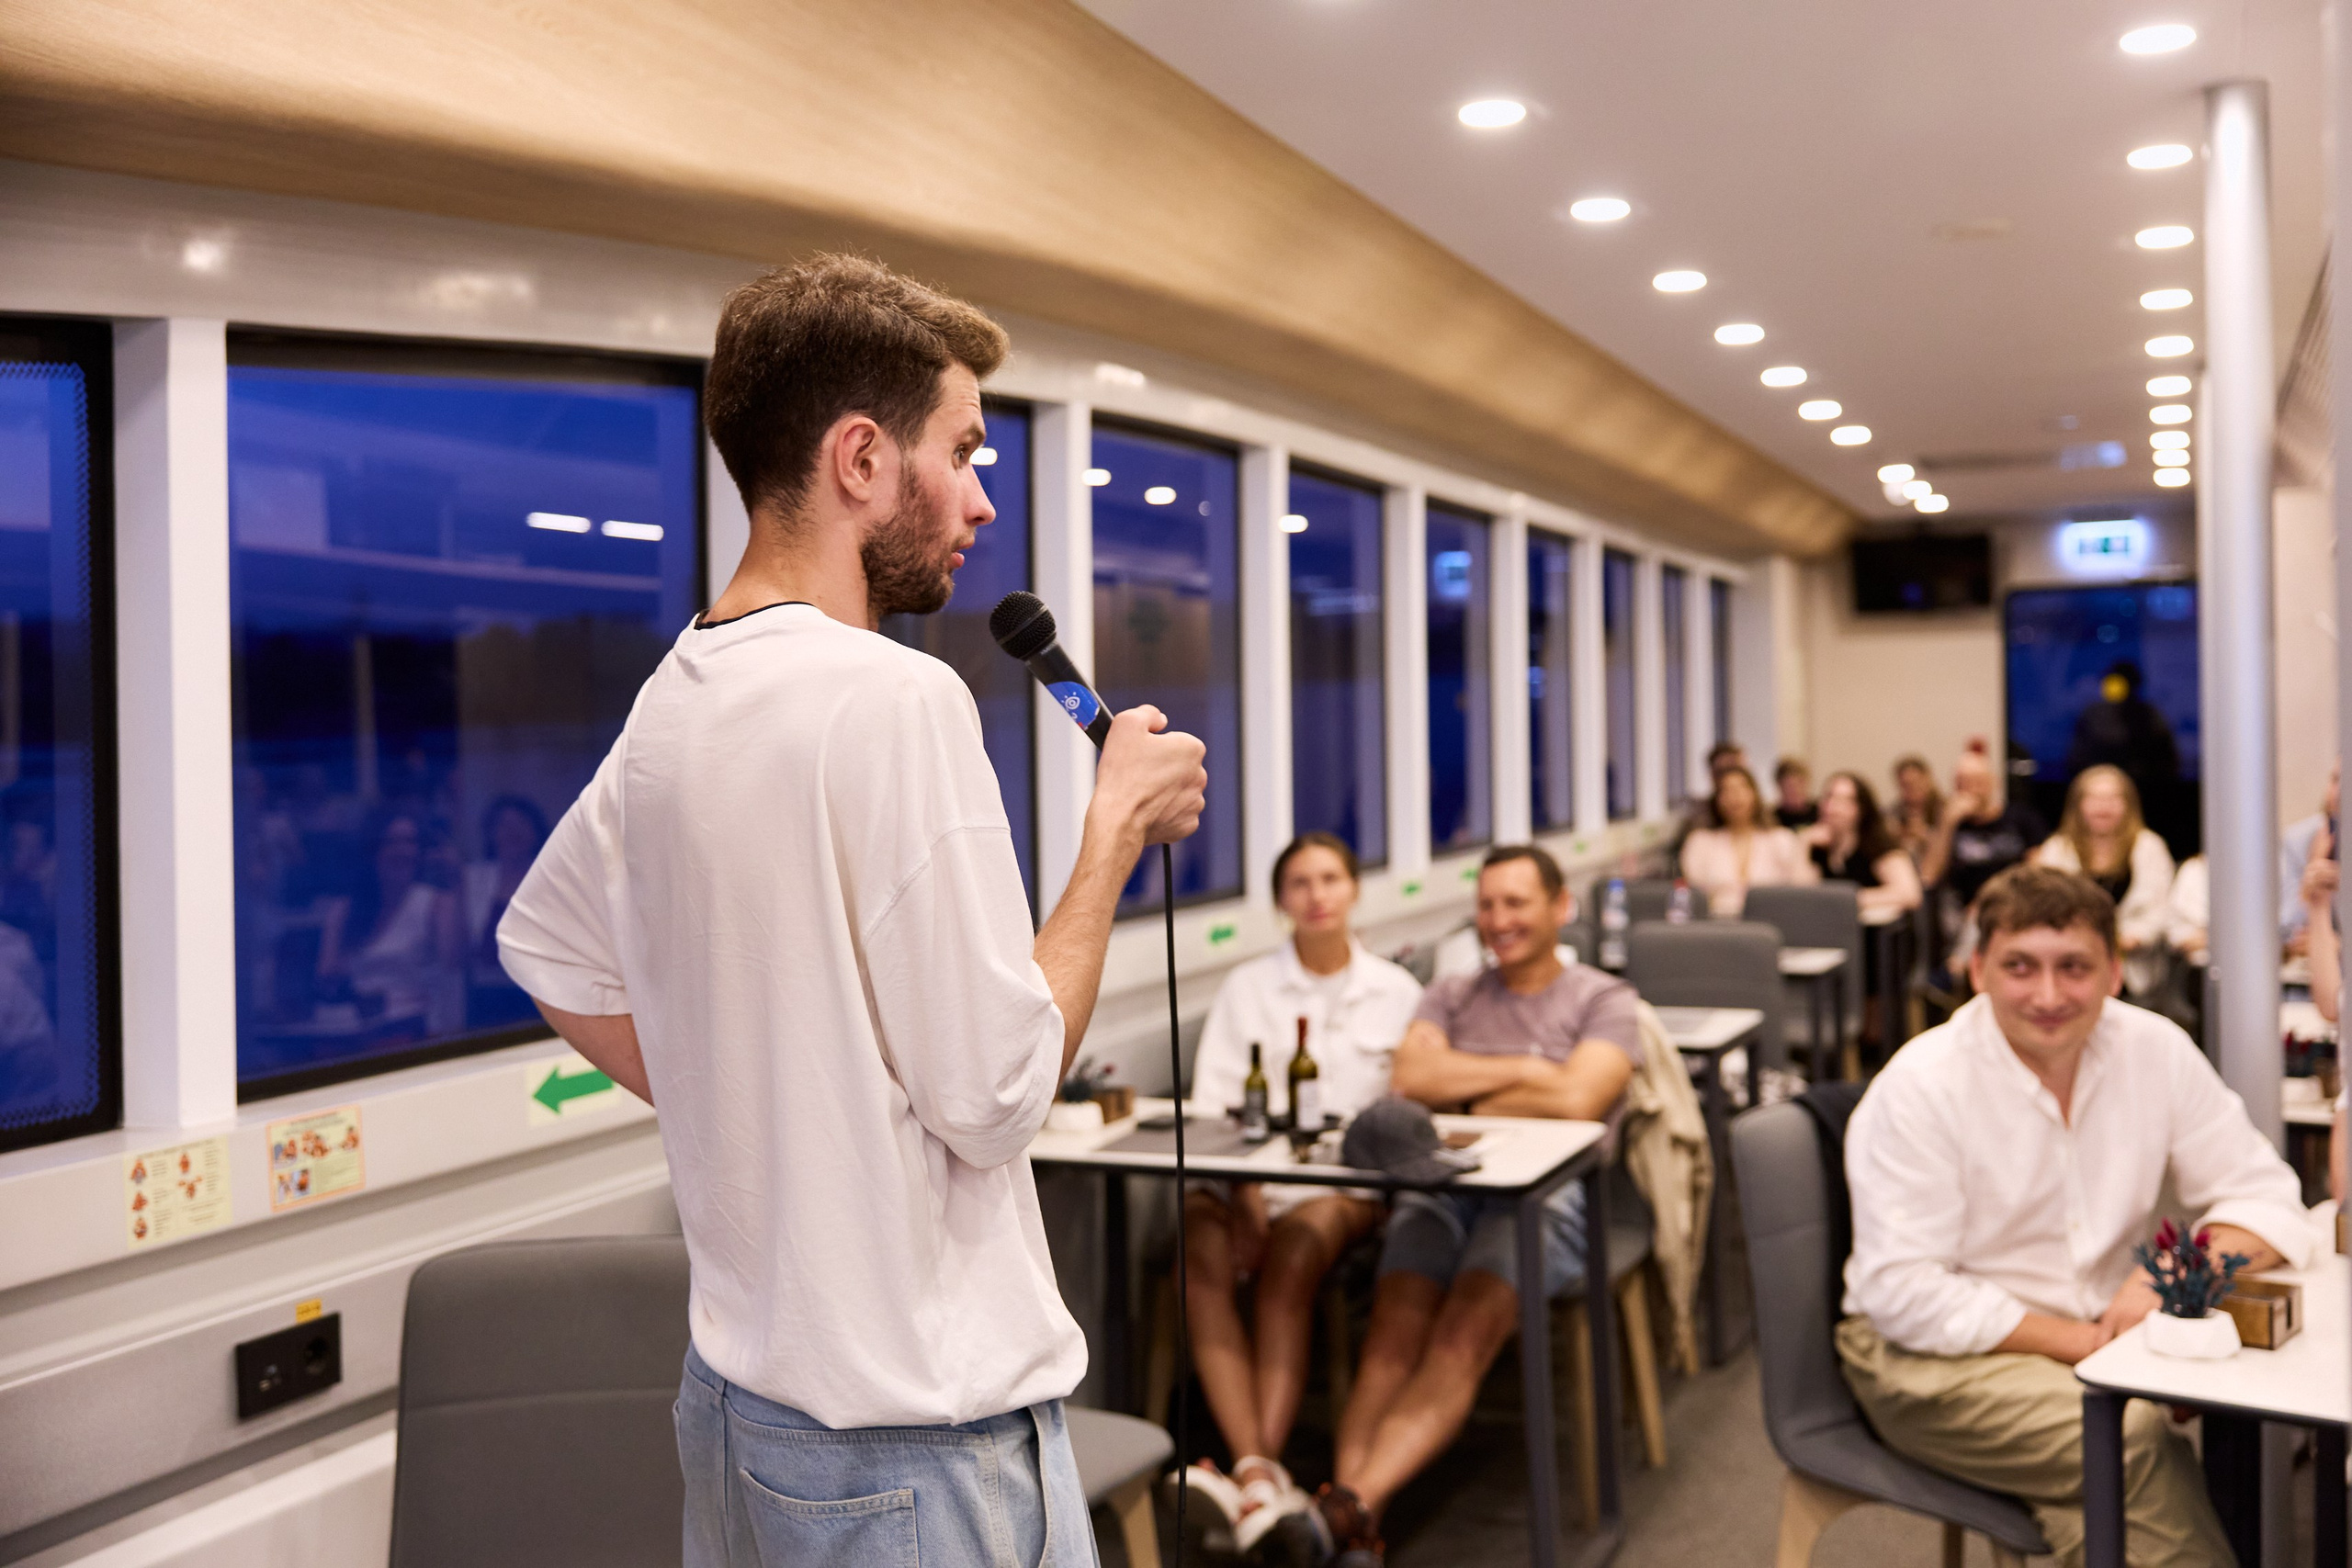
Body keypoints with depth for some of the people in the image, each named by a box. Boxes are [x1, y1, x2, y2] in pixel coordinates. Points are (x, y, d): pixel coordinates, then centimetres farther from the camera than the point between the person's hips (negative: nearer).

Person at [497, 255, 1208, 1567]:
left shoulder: (671, 702, 6)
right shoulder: (898, 698, -21)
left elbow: (542, 945, 22)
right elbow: (995, 1095, -20)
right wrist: (1120, 825, -9)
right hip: (925, 1439, -8)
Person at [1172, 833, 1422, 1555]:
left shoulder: (1395, 993, 14)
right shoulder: (1247, 986, 14)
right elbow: (1214, 1102, 3)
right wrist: (1245, 1195, -13)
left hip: (1345, 1181, -1)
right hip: (1240, 1174, 1)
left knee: (1289, 1259, -34)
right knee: (1202, 1261, -31)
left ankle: (1255, 1474, -41)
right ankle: (1260, 1478, -41)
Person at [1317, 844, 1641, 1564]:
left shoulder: (1604, 1002, 13)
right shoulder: (1451, 997, 25)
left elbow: (1576, 1100, -6)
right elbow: (1412, 1078, 4)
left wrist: (1469, 1105, 4)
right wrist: (1524, 1071, 3)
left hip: (1544, 1193, -3)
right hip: (1439, 1188, 3)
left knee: (1462, 1338, -29)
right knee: (1392, 1335, -25)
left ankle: (1355, 1505, -45)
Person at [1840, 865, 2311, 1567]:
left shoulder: (2155, 1050, -1)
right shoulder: (1917, 1088, -15)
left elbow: (2263, 1194, 2)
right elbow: (1904, 1295, -17)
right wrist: (2080, 1341, -22)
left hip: (2096, 1333, 4)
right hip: (1935, 1357, -4)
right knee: (2135, 1438, -28)